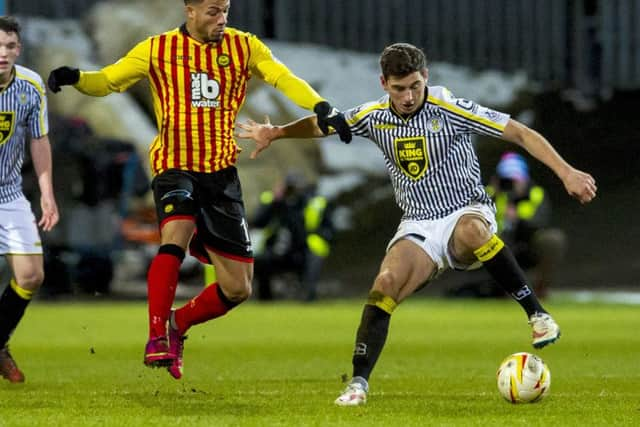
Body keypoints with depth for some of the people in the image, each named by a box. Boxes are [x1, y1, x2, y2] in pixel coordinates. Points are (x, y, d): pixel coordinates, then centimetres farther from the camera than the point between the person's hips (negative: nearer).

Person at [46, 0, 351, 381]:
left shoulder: (243, 47, 4)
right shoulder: (158, 49, 1)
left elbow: (284, 78, -8)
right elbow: (106, 81, 4)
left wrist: (322, 108, -24)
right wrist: (75, 78, -17)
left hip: (222, 171, 3)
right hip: (175, 166, -3)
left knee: (238, 288, 1)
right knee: (177, 233, -34)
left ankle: (177, 324, 27)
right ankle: (157, 339, -29)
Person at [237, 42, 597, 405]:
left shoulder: (449, 109, -13)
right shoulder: (374, 117, 1)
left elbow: (520, 133, -13)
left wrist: (566, 172, -21)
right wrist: (275, 132, 5)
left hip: (467, 212, -4)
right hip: (418, 226, 4)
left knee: (471, 230, -41)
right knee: (385, 284, -23)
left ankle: (538, 315, -31)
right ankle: (359, 382, -16)